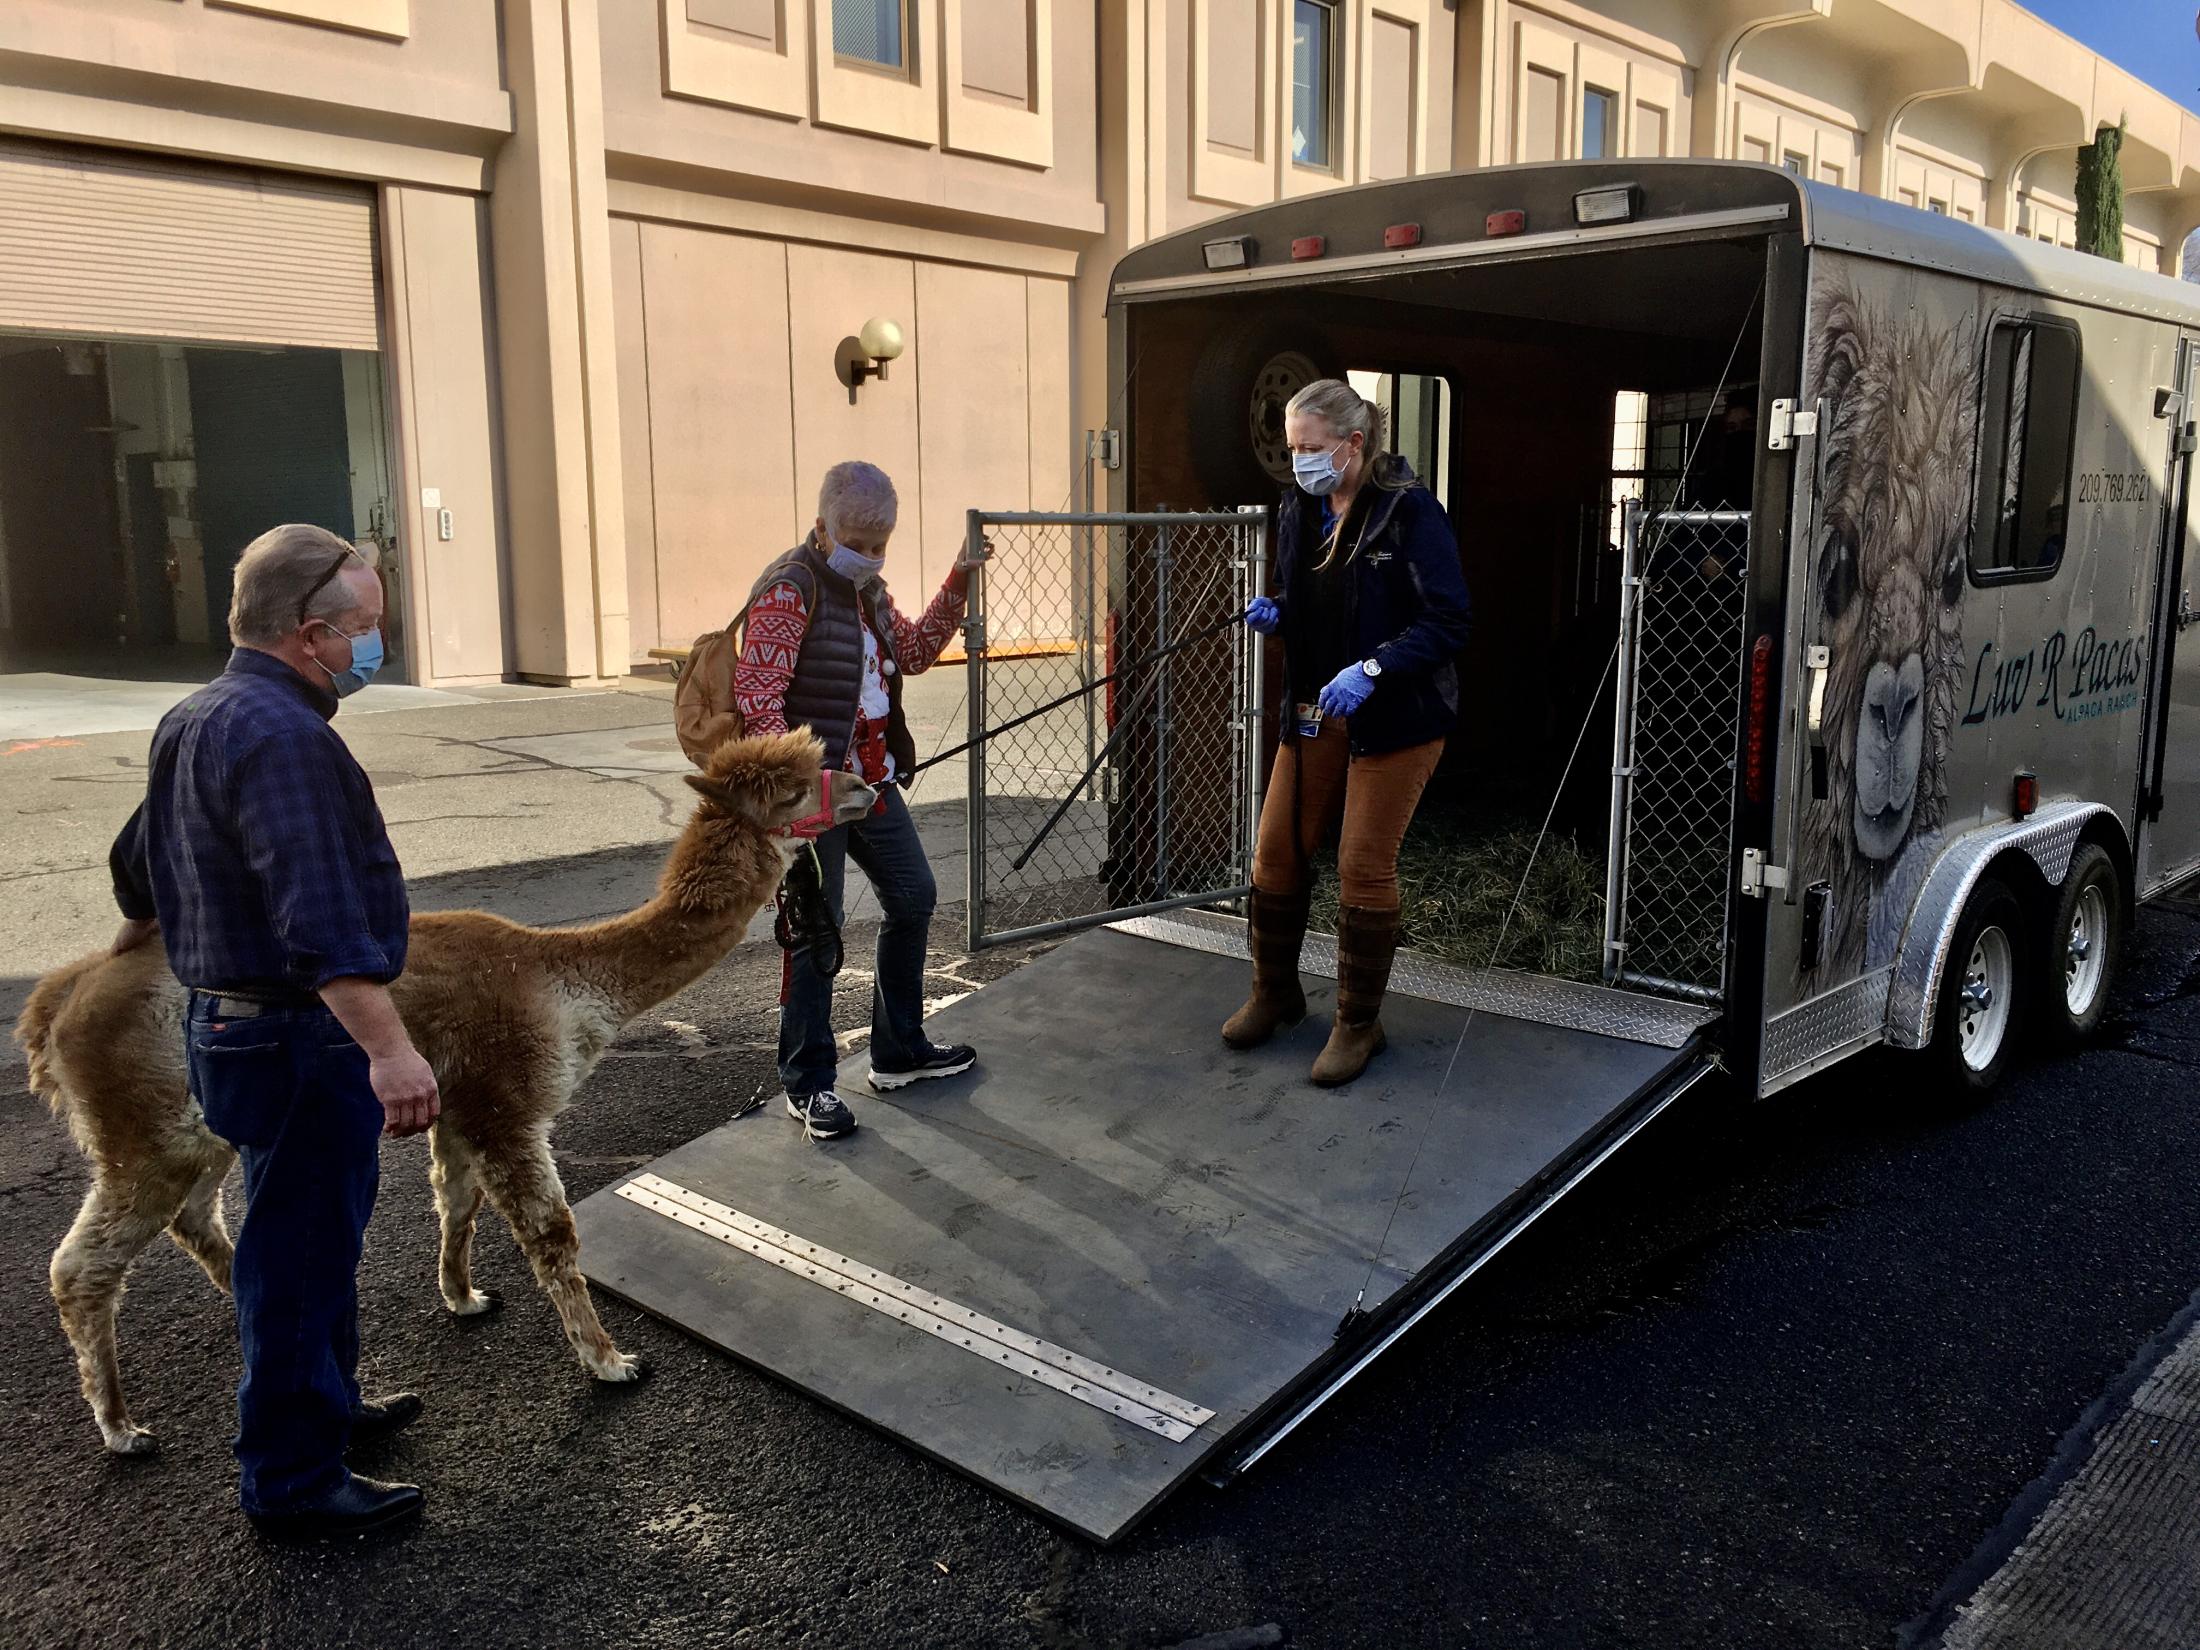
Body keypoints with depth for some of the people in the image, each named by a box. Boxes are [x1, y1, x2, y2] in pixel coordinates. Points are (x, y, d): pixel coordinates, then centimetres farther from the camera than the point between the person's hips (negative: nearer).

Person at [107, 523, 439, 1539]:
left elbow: (139, 862, 28)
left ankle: (325, 1404, 42)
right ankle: (291, 1481, 17)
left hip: (231, 1022, 10)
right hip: (299, 1037, -10)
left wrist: (128, 955, 45)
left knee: (313, 1237, 24)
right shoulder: (279, 736, -22)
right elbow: (321, 914, -33)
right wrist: (389, 1049, -38)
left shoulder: (194, 721, 13)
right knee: (301, 1252, 2)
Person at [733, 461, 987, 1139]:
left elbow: (915, 652, 23)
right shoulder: (790, 590, -14)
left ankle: (900, 1051, 30)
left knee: (912, 898, 16)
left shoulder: (866, 589, 14)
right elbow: (756, 694, -21)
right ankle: (807, 1083, 11)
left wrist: (957, 583, 12)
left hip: (871, 779, 9)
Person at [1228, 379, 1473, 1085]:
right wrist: (1272, 611, -4)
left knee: (1365, 868, 0)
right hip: (1314, 712, 6)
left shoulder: (1408, 509, -14)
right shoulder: (1297, 508, 5)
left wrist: (1372, 670, -30)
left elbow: (1447, 622, -17)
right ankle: (1275, 993, 27)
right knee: (1276, 853, 6)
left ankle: (1359, 1023, 16)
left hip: (1394, 716, -6)